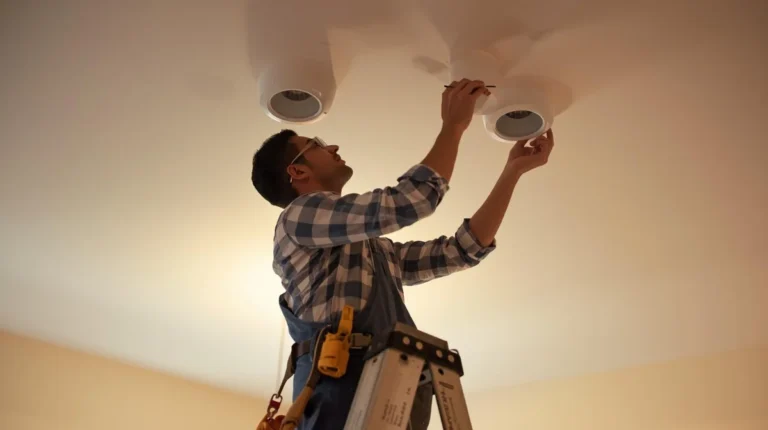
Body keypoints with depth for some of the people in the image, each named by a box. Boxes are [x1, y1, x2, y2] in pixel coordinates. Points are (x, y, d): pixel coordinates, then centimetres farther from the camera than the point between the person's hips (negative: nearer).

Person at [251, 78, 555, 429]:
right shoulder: (298, 216, 6)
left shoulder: (379, 250, 31)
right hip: (343, 397, -8)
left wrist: (515, 169, 27)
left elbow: (463, 249, 28)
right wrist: (454, 124, 8)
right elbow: (410, 202, -4)